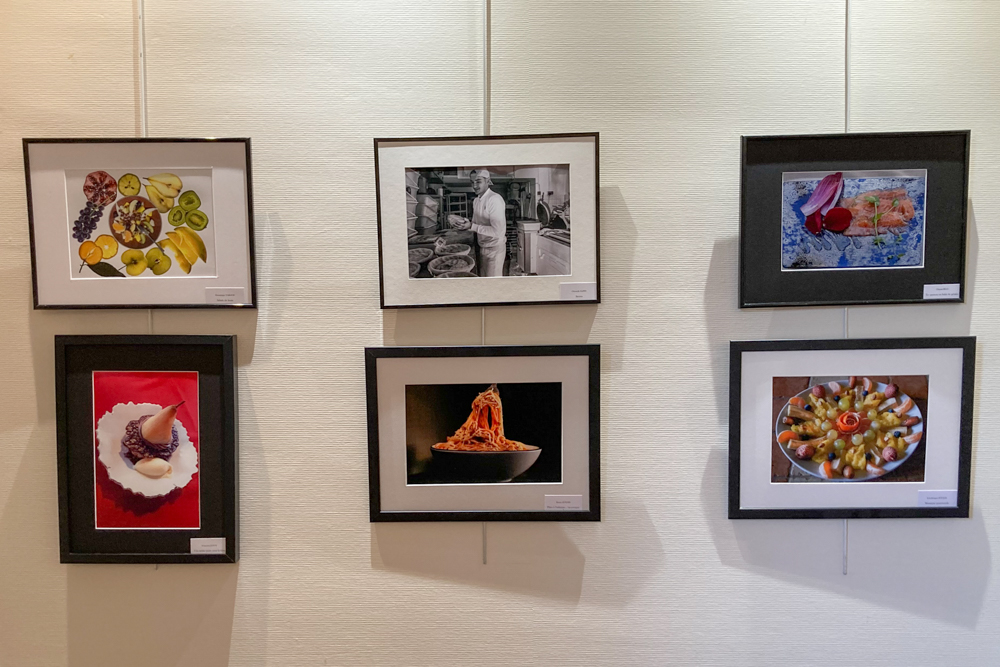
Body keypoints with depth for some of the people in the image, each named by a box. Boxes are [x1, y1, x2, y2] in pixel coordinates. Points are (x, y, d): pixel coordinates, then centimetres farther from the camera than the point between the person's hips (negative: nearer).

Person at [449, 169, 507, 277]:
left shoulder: (495, 199, -20)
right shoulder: (476, 200, 7)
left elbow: (497, 231, -26)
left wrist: (472, 226, -24)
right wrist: (462, 221, -5)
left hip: (495, 249, -8)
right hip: (482, 247, 8)